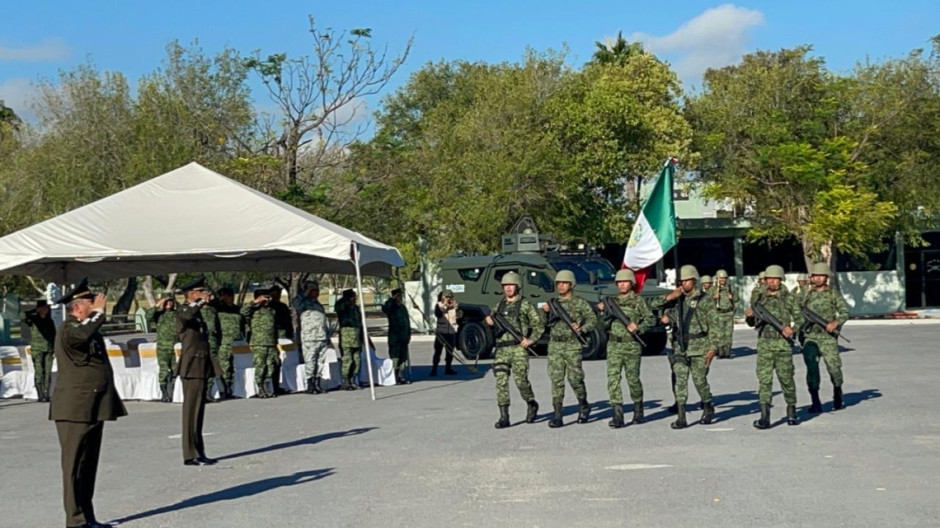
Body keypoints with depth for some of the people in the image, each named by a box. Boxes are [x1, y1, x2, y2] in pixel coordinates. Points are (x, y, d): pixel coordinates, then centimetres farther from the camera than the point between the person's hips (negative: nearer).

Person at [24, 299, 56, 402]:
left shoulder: (50, 321, 14)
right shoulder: (33, 320, 2)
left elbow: (54, 335, 18)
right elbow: (25, 316, -20)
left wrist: (55, 348, 11)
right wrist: (35, 310, -14)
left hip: (49, 350, 4)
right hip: (37, 350, -4)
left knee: (48, 373, 2)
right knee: (39, 372, -6)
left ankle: (46, 394, 6)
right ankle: (40, 395, -5)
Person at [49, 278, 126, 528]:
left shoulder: (90, 329, 17)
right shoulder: (68, 329, -12)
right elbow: (82, 335, -37)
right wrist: (98, 312, -24)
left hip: (93, 408, 9)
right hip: (75, 409, -9)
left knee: (89, 465, 13)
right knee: (74, 465, -4)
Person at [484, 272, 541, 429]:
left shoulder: (525, 305, 2)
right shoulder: (499, 305, 16)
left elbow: (538, 323, 3)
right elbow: (492, 319, 23)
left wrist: (531, 340, -7)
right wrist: (489, 321, 0)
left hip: (518, 348, -4)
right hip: (501, 349, 4)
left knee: (520, 380, -6)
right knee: (501, 381, -5)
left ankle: (532, 404, 23)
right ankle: (504, 417, -4)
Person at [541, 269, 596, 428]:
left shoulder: (580, 303, 1)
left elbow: (592, 319, -3)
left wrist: (582, 329, -20)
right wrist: (544, 312, -2)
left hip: (572, 346, -4)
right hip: (554, 345, 4)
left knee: (575, 379, -3)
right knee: (556, 380, -2)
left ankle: (583, 407, 22)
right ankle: (557, 415, -1)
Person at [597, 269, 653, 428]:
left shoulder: (638, 301, 1)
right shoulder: (612, 301, 12)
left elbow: (649, 319, -2)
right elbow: (606, 324, 13)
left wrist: (638, 328, -18)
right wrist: (604, 311, -3)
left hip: (632, 346, -3)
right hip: (614, 345, 3)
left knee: (633, 379, 6)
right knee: (613, 379, -9)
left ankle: (638, 410, 29)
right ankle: (617, 416, -11)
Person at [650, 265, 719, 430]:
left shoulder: (704, 300, -3)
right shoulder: (676, 299, 9)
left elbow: (714, 326, -5)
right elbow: (653, 304, 10)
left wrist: (712, 348, -12)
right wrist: (668, 297, -6)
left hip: (699, 348, -4)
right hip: (680, 347, 4)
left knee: (699, 380, 3)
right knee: (680, 380, -4)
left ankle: (708, 408, 28)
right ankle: (681, 418, -4)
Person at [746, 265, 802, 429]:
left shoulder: (789, 298, 4)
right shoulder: (759, 298, 11)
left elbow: (799, 318, 5)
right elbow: (753, 323, 18)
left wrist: (793, 329, -14)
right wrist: (749, 316, -4)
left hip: (783, 343, -2)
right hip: (764, 344, 2)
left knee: (786, 378, 4)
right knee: (764, 378, -5)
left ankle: (791, 411, 24)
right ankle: (764, 416, -9)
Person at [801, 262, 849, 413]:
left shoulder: (833, 294, 3)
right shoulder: (807, 295, 13)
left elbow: (844, 312, -4)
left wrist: (836, 323, -21)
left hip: (828, 337, -2)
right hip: (810, 337, 2)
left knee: (834, 367, -3)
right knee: (811, 364, -16)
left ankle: (837, 392, 29)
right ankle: (815, 402, -13)